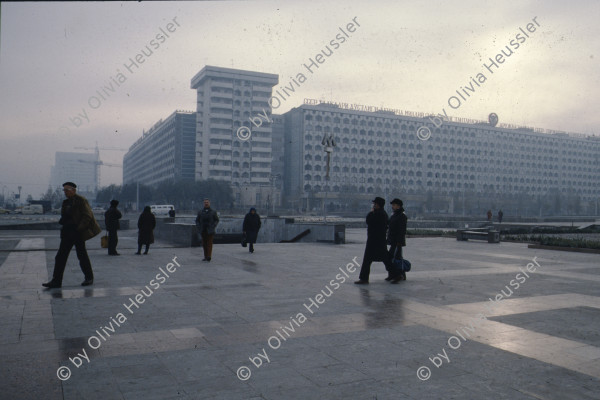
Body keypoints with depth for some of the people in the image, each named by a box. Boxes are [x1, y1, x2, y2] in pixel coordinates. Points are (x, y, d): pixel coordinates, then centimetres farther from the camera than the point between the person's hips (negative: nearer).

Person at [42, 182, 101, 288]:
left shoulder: (81, 200, -8)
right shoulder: (66, 202, 15)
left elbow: (87, 216, -13)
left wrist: (79, 228, -18)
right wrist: (62, 224, 11)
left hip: (78, 233, -7)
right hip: (67, 233, 8)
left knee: (82, 256, 1)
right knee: (60, 256, 2)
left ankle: (89, 278, 16)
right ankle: (56, 281, 4)